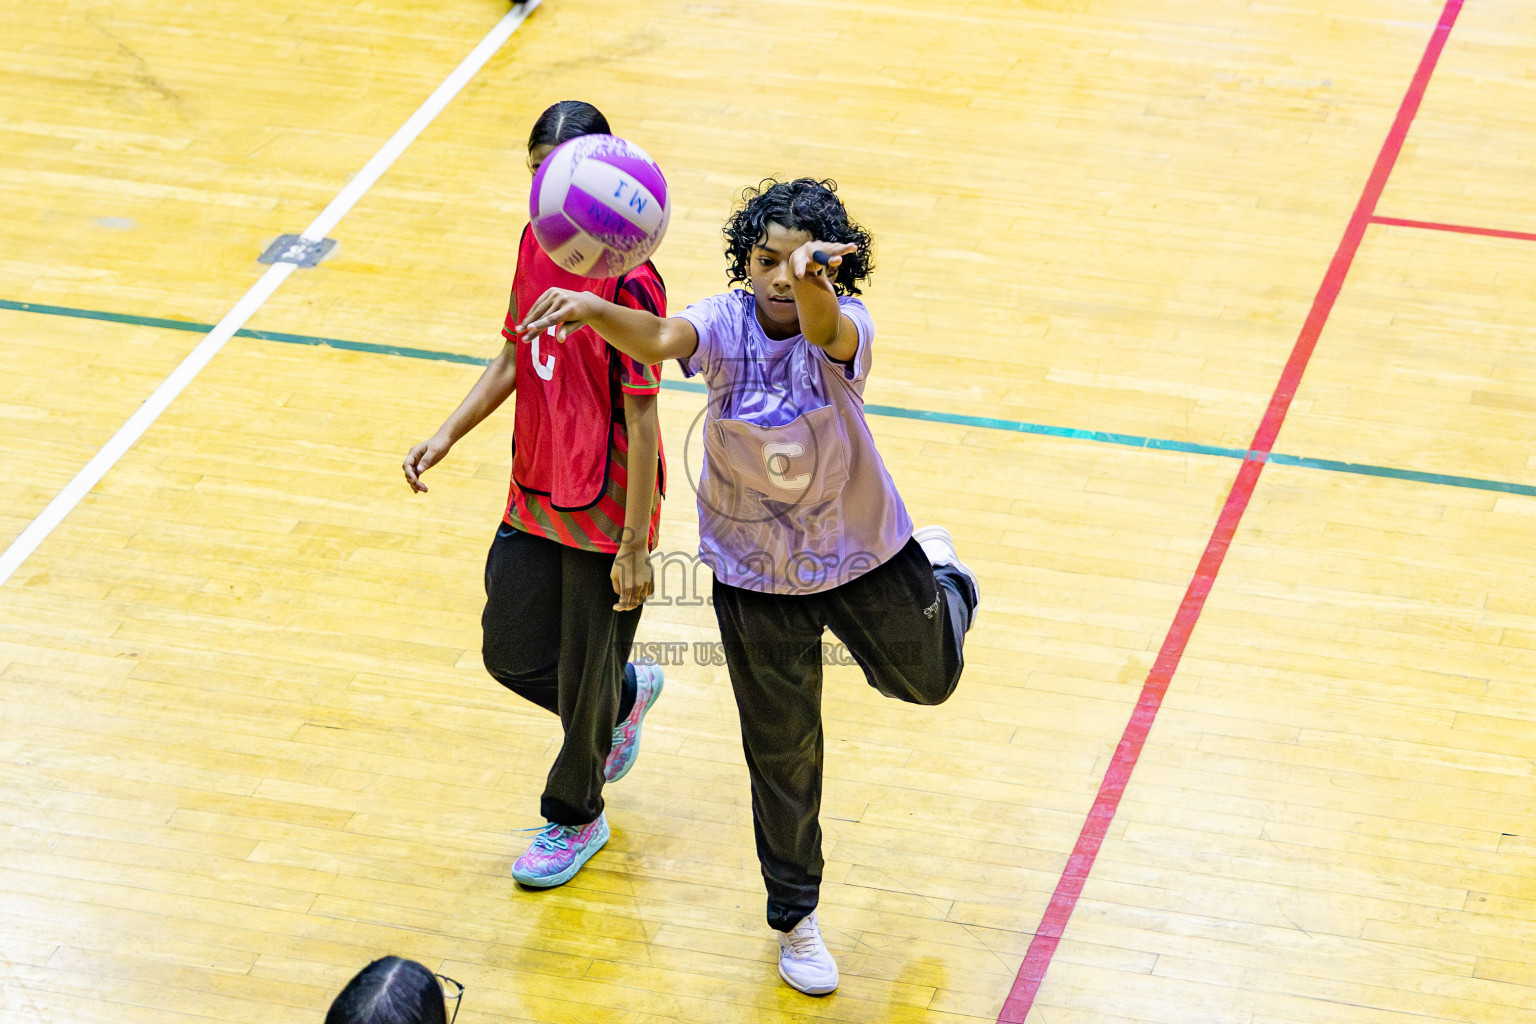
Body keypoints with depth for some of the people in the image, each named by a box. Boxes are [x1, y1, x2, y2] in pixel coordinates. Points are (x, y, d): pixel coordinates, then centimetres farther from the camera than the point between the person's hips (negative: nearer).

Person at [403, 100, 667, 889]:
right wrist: (446, 436, 4)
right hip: (535, 498, 7)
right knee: (511, 654, 15)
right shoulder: (536, 245, 1)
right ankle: (626, 697, 45)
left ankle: (574, 817, 35)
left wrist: (633, 545, -18)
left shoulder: (628, 283, -23)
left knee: (584, 681, 9)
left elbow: (640, 419, -20)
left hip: (606, 516, -7)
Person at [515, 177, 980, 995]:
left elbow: (823, 327, -52)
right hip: (756, 572, 0)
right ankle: (795, 916, 34)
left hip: (863, 552, 0)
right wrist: (593, 310, -68)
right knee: (781, 750, 11)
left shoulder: (842, 326, -26)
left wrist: (813, 278, -78)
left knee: (926, 680, 27)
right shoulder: (724, 324, -23)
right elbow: (660, 340, -45)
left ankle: (941, 577, 63)